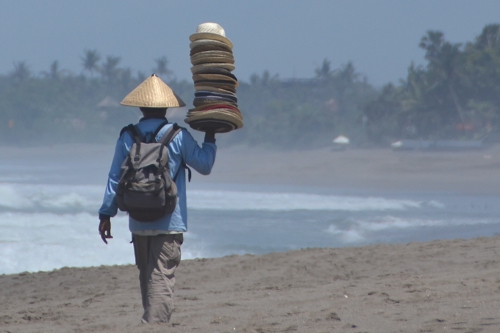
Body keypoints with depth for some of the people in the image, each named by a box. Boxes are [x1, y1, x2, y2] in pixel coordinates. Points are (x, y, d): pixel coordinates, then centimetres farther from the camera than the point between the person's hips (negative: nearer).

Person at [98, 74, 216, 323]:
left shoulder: (127, 137, 2)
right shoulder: (178, 136, -5)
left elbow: (115, 178, 3)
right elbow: (204, 166, 4)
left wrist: (106, 214, 8)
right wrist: (210, 140, 19)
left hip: (138, 223, 3)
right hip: (169, 223, -3)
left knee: (146, 278, 15)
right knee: (161, 278, -8)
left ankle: (152, 321, 24)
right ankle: (155, 323, -19)